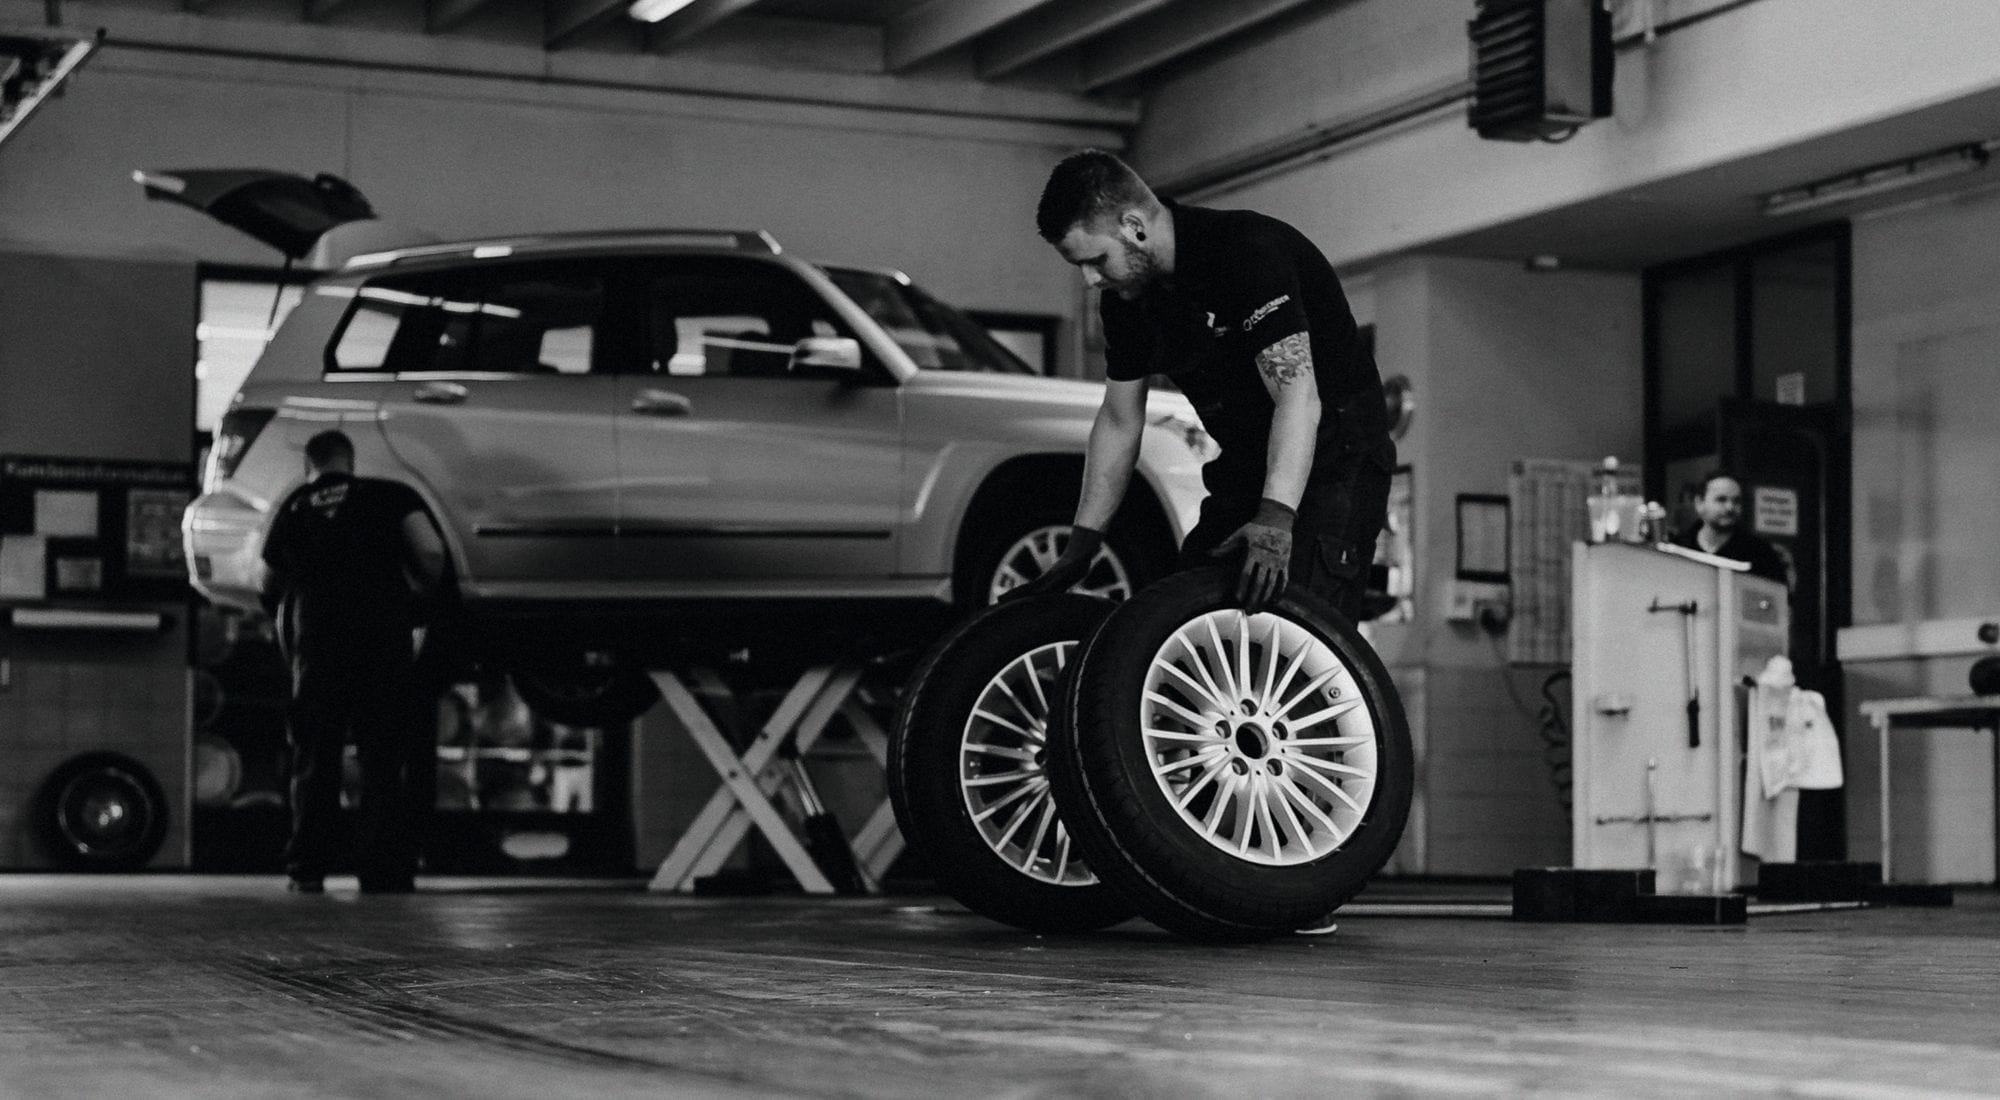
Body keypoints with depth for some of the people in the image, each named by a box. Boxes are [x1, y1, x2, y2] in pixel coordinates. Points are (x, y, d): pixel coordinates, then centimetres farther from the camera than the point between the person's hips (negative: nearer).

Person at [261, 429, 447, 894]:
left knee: (314, 758, 10)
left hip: (313, 637, 2)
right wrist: (415, 586, 16)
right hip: (383, 633, -2)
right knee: (385, 760, 4)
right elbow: (430, 556, -4)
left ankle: (307, 870, 8)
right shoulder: (390, 496, 9)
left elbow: (271, 586, 20)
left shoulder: (293, 509, 16)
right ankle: (383, 871, -1)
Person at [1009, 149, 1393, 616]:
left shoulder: (1249, 251, -25)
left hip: (1336, 459, -8)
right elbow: (1119, 420, 11)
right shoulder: (1126, 297, 1)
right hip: (1245, 468, 8)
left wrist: (1275, 521, -45)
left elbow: (1297, 393, -34)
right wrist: (1081, 546, 8)